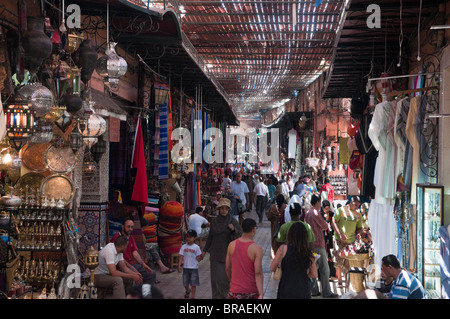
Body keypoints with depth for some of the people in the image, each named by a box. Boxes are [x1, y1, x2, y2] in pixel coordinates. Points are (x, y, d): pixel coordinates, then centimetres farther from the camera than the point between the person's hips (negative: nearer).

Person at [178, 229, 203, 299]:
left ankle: (192, 296, 10)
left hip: (194, 268, -2)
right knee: (185, 283, 10)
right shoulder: (183, 247, 2)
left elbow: (198, 258, 0)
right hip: (185, 268, 2)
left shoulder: (196, 247, -3)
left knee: (193, 283, -1)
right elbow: (181, 257, 1)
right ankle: (188, 291, 40)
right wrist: (179, 265, -7)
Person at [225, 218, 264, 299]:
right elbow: (258, 273, -18)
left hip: (235, 290, 2)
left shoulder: (231, 245, -3)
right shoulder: (256, 248, -14)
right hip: (251, 291, -2)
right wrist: (261, 294, -19)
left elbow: (228, 268, 6)